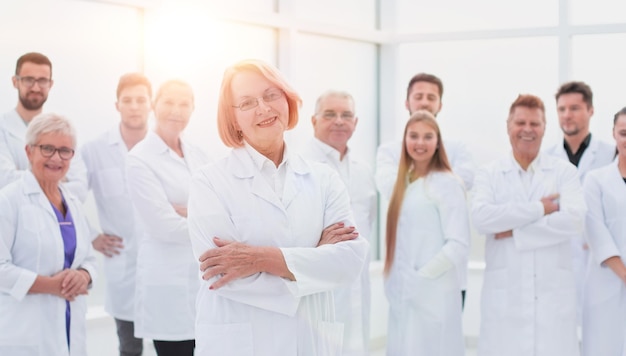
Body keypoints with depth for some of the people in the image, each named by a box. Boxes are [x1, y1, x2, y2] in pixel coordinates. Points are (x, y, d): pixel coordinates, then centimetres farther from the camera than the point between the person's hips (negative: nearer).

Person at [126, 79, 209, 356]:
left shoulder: (198, 156, 12)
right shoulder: (140, 158, -6)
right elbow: (164, 225, -14)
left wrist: (189, 212, -13)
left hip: (208, 278, 6)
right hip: (169, 284, -6)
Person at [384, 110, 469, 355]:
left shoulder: (447, 184, -8)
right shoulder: (405, 183, 15)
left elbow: (459, 245, -14)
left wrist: (422, 277, -12)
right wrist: (394, 283, 7)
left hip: (432, 296, -7)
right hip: (401, 296, 7)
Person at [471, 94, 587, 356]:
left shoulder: (565, 172, 8)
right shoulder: (489, 174, 8)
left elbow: (574, 220, -9)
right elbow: (481, 218, -10)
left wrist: (514, 232, -9)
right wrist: (539, 208, -11)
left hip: (553, 294, 0)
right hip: (504, 294, 0)